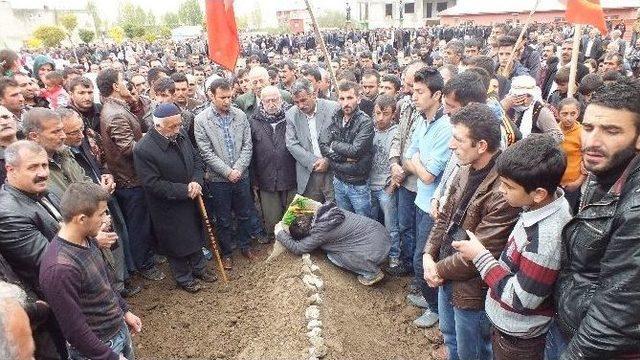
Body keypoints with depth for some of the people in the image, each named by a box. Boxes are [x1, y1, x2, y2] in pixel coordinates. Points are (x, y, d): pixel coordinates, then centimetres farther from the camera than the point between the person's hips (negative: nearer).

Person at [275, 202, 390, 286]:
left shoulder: (321, 231, -21)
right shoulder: (323, 211, 0)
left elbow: (298, 248, -12)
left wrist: (280, 233, 2)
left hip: (376, 249, -8)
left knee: (333, 255, -5)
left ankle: (372, 272, 5)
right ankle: (372, 266, 17)